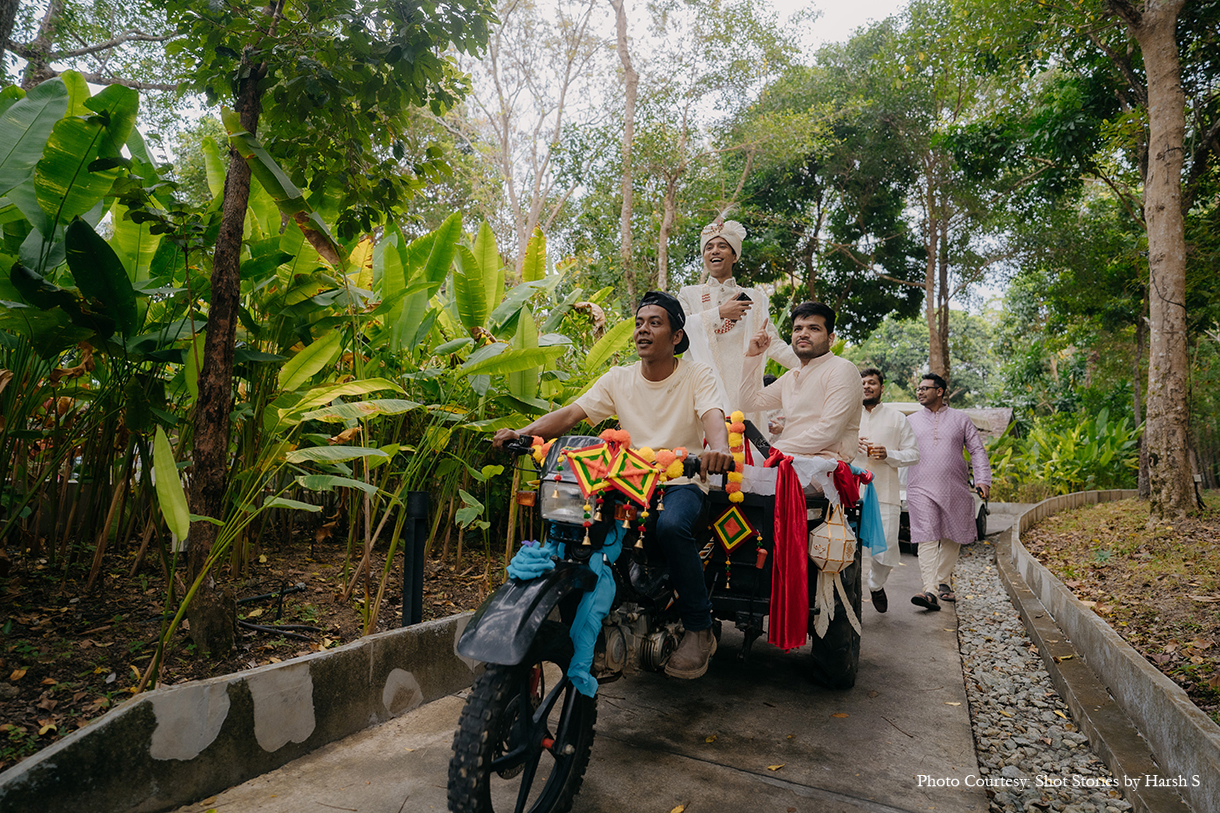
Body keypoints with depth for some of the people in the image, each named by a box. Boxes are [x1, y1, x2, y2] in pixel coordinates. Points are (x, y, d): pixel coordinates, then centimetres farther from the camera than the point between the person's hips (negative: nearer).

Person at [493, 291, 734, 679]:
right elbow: (570, 413, -2)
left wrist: (719, 447, -44)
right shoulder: (619, 378, 8)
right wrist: (525, 431, -20)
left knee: (671, 525, -36)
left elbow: (714, 417, -20)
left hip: (683, 480, -3)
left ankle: (699, 629, -14)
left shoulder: (696, 375, -1)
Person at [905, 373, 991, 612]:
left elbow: (977, 450, 9)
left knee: (952, 539, 8)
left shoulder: (960, 419, 11)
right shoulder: (911, 421, 13)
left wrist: (982, 479, -2)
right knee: (927, 539, -12)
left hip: (955, 490, 1)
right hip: (921, 489, -1)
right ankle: (930, 591, -19)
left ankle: (943, 582, 26)